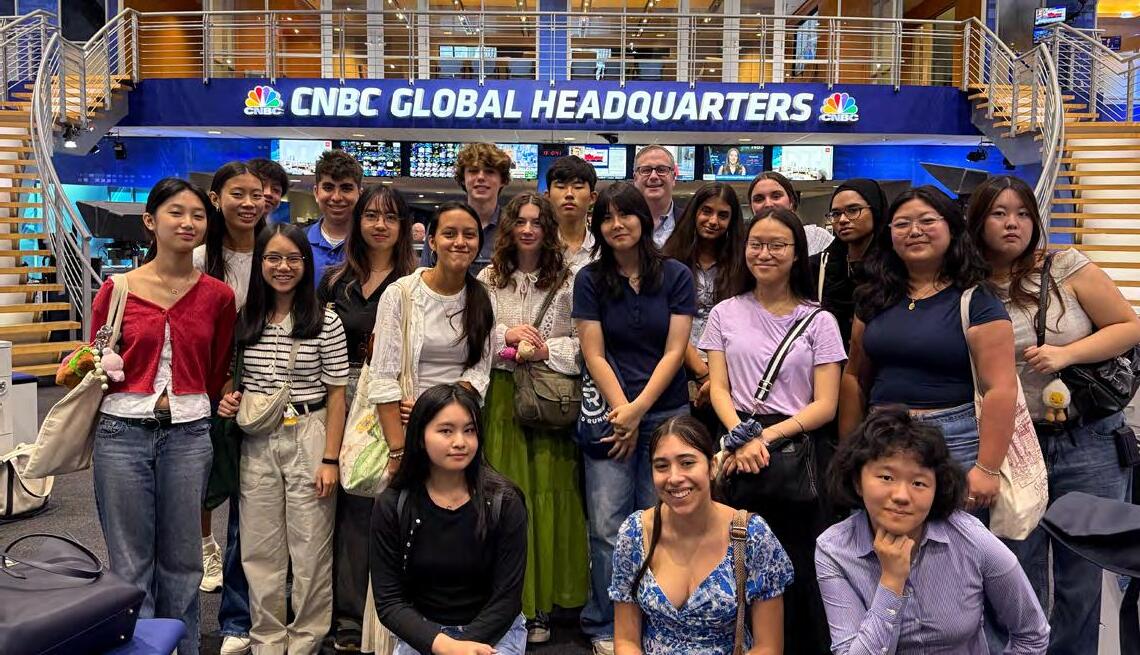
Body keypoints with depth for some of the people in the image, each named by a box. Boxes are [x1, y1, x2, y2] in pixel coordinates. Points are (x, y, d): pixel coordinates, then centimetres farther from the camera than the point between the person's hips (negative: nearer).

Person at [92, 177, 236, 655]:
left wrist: (191, 411, 11)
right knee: (130, 563, 8)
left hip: (188, 435, 1)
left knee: (181, 560, 11)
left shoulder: (218, 296, 3)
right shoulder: (117, 290, -1)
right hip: (122, 432, -1)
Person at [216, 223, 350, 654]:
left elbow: (336, 393, -5)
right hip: (257, 441, 3)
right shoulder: (244, 320, 5)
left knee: (309, 547, 5)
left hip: (309, 436, -3)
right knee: (260, 549, 11)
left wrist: (330, 458, -9)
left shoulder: (326, 322, -5)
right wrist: (229, 400, -4)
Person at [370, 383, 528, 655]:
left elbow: (507, 597, -8)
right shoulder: (392, 506, -6)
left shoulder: (504, 502, -8)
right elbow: (388, 601, -8)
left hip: (494, 630, -1)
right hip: (422, 632, 1)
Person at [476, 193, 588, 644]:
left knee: (548, 496, 2)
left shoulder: (567, 282, 3)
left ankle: (540, 606, 14)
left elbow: (584, 342, 0)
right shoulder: (487, 280, 8)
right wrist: (505, 335, -10)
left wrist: (548, 350, -15)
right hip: (501, 398, 1)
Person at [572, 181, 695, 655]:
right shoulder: (590, 280, 5)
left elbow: (674, 350, -2)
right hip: (610, 413, 0)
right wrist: (621, 410, -9)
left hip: (666, 414, 0)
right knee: (608, 528, -1)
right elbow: (594, 354, 0)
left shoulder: (676, 276, 4)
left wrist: (638, 409, -10)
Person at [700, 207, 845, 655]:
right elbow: (719, 388, 5)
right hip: (739, 448, 1)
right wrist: (741, 436, -14)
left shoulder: (819, 321, 6)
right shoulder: (725, 314, 11)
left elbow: (825, 405, 0)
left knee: (797, 565, -3)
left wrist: (767, 437, -14)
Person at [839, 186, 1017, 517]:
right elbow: (854, 377, 14)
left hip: (953, 442, -4)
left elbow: (1000, 389, -11)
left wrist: (987, 469, -15)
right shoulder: (875, 299, 10)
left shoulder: (976, 301, -5)